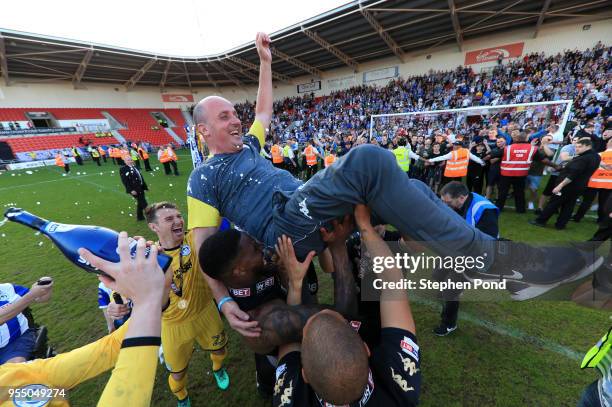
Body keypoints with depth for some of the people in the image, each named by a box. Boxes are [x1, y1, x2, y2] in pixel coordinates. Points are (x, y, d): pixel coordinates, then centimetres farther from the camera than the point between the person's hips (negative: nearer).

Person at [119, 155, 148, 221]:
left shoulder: (135, 167, 13)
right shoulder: (123, 169, -11)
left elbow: (140, 177, 16)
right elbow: (125, 181, -18)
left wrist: (145, 186, 14)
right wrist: (131, 190, -25)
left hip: (140, 188, 8)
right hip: (134, 189, -8)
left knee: (140, 203, 18)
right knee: (143, 203, -5)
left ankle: (140, 217, 32)